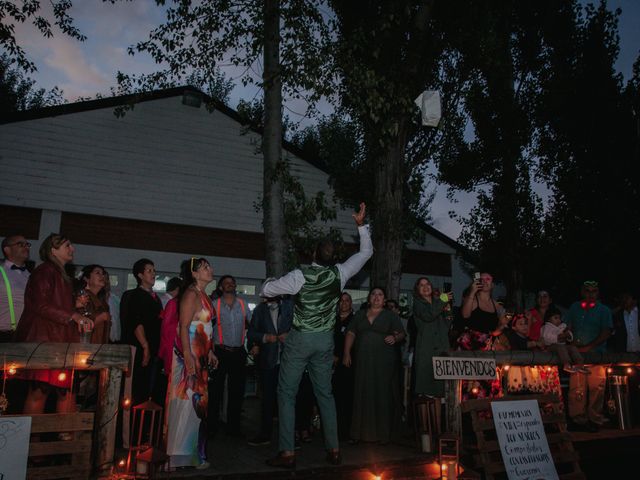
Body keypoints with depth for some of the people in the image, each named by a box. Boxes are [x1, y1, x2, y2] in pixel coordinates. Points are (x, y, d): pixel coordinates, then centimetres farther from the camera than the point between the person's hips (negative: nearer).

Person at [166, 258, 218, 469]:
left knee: (198, 402, 13)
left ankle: (195, 452, 22)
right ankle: (183, 454, 4)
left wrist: (210, 352, 18)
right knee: (188, 402, -5)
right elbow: (184, 327, -19)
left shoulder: (204, 296, 16)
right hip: (189, 354, -9)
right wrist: (188, 357, -25)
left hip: (200, 355, 9)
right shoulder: (191, 294, -11)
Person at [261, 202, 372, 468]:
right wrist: (361, 224, 9)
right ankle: (334, 449, 17)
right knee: (325, 393, 14)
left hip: (300, 339, -4)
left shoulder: (300, 275, -14)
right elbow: (366, 252, 7)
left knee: (287, 393, 3)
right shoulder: (339, 273, -5)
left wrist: (273, 280, 18)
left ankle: (287, 453, 1)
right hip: (325, 340, 4)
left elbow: (266, 290, -4)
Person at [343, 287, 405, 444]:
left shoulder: (391, 316, 9)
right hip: (363, 361, 2)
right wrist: (346, 354, 3)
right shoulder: (360, 315, 16)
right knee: (363, 395, 1)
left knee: (383, 395, -3)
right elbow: (350, 334, 12)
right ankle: (363, 431, 8)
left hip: (384, 361, -2)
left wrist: (395, 338, -17)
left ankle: (382, 432, 5)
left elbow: (401, 334, 5)